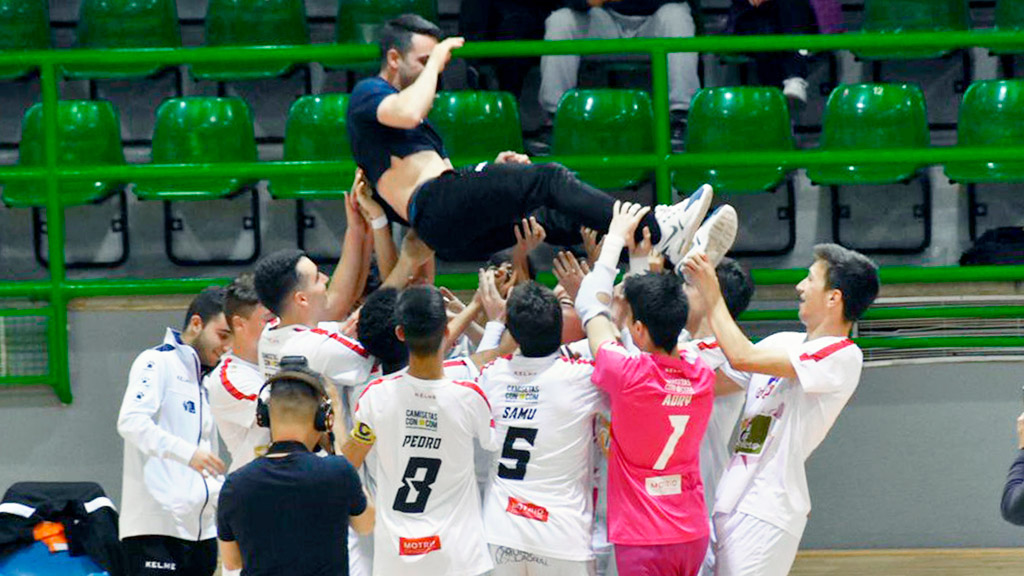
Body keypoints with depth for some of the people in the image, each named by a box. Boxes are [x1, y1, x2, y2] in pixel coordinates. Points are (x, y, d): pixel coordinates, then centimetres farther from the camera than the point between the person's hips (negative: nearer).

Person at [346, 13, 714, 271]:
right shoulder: (366, 95, 4)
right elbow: (409, 113, -22)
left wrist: (493, 171, 10)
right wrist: (436, 60, -5)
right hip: (435, 207, -10)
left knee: (556, 218, -2)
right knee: (549, 180, -19)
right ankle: (660, 232, -26)